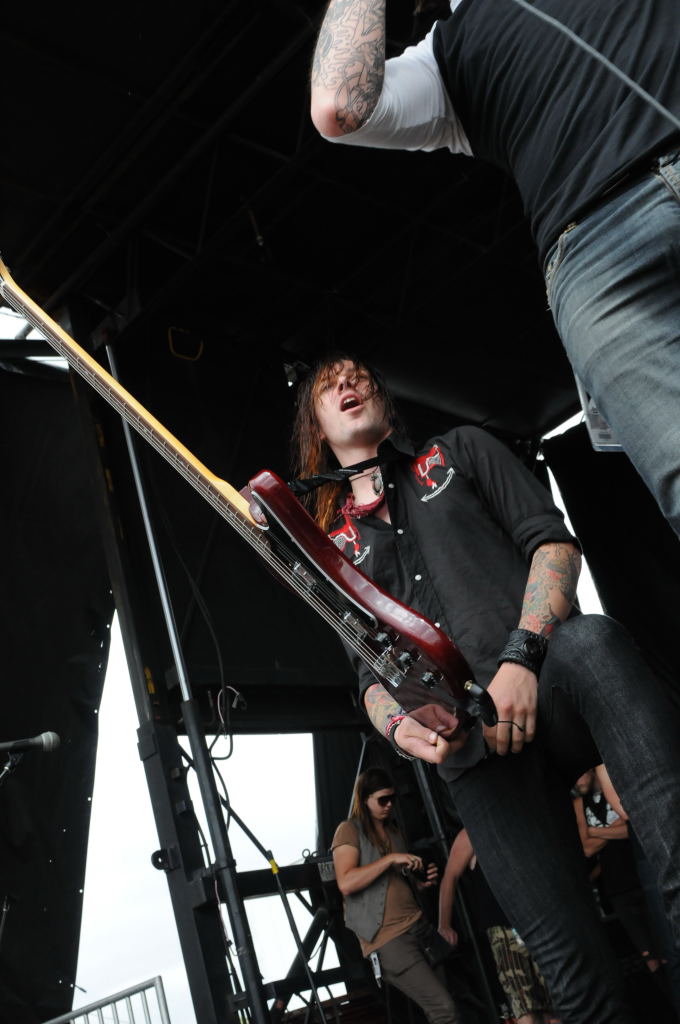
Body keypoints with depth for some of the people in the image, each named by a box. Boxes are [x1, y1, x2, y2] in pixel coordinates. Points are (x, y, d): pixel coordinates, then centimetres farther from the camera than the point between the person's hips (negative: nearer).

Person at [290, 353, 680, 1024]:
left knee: (590, 642, -38)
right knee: (570, 961, -14)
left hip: (549, 679, -1)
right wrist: (399, 727, -7)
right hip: (470, 747, 1)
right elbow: (370, 670, 17)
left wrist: (521, 655, -10)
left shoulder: (458, 451, 20)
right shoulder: (334, 546, 23)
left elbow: (552, 540, 7)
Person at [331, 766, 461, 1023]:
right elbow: (346, 883, -17)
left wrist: (422, 883, 9)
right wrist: (390, 858, -18)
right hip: (387, 936, -8)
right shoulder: (349, 830, -2)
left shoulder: (393, 831, 20)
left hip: (418, 924, 8)